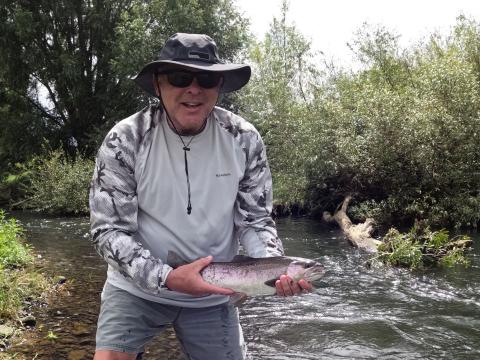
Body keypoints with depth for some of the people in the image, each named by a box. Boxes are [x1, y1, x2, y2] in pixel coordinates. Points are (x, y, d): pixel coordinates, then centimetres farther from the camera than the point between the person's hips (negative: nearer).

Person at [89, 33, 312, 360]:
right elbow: (109, 231, -15)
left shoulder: (244, 140, -10)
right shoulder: (124, 141, -16)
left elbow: (255, 220, -4)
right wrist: (167, 278, -28)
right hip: (137, 287, -2)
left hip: (212, 296, 2)